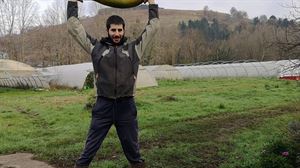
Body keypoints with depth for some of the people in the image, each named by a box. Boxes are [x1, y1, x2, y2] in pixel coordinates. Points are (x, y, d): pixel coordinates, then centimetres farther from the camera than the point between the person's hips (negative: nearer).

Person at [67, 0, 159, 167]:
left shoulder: (134, 48, 7)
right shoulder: (97, 47, 6)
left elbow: (153, 26, 12)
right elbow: (74, 27, 8)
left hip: (126, 105, 1)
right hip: (103, 105, 0)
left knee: (132, 146, 15)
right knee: (91, 146, 9)